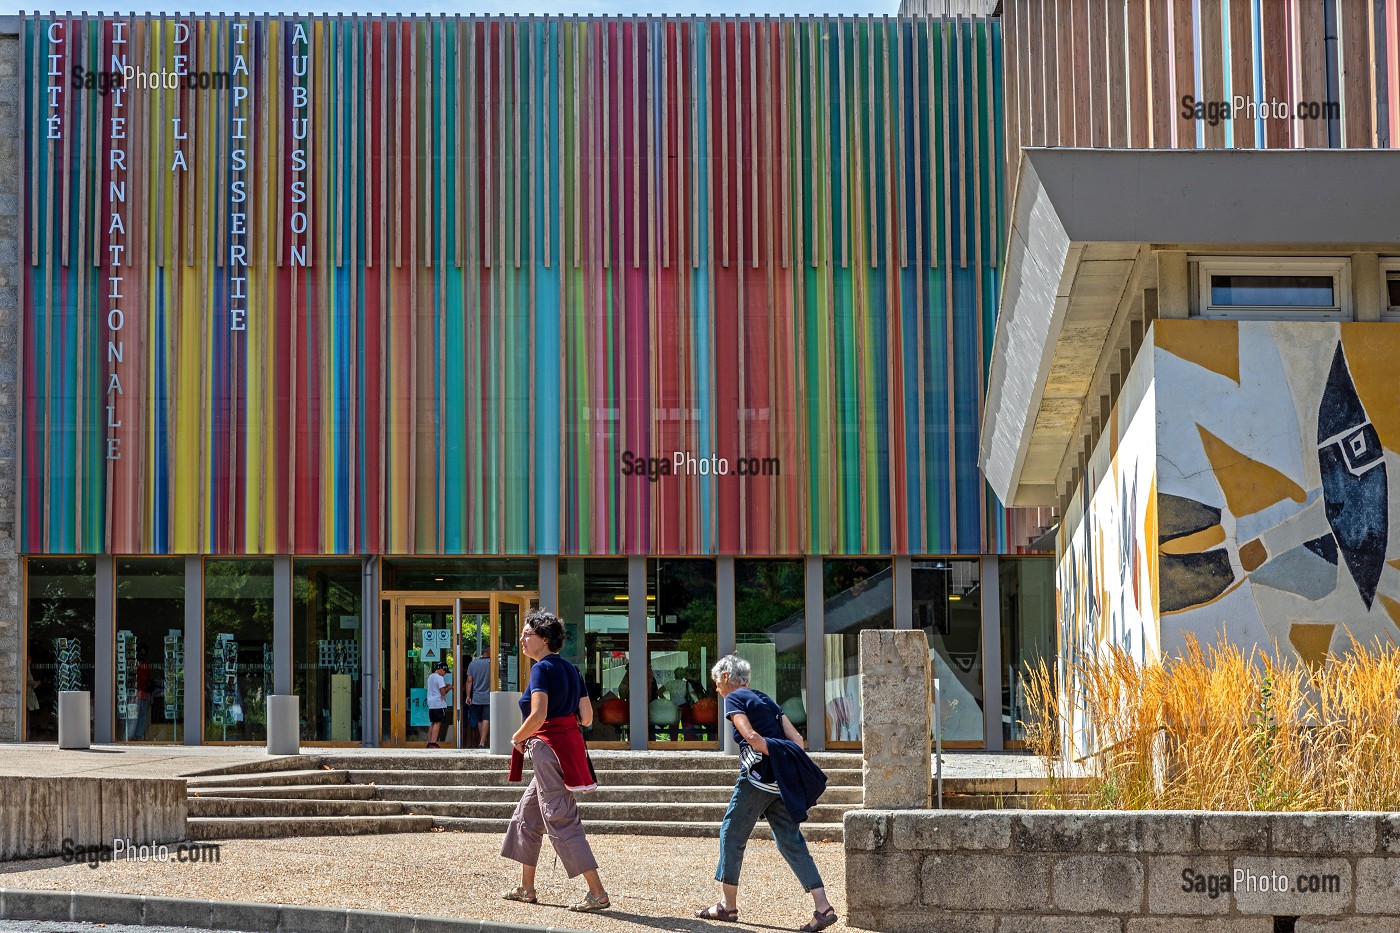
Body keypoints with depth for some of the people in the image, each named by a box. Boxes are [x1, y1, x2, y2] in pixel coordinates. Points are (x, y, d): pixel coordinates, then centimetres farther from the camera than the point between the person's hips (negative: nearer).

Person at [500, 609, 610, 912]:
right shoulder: (570, 669, 11)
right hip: (570, 745, 9)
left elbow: (538, 716, -25)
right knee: (527, 815, 19)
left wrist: (517, 738, -8)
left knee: (561, 821, -6)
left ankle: (598, 893, -9)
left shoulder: (542, 669, -14)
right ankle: (526, 888, 25)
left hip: (548, 747, -9)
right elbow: (587, 718, 9)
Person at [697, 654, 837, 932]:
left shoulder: (734, 699, 0)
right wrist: (786, 761, 11)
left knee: (732, 834, 9)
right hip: (781, 782, 7)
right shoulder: (765, 699, 21)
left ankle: (728, 905, 15)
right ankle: (823, 907, -6)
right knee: (791, 841, 5)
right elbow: (796, 739, 12)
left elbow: (750, 736, -17)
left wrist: (775, 755, -9)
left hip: (758, 776, -7)